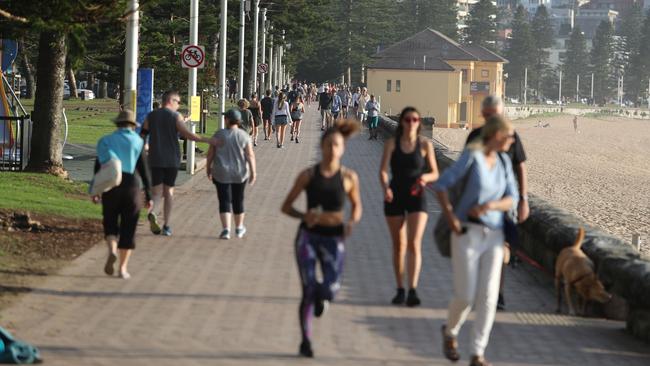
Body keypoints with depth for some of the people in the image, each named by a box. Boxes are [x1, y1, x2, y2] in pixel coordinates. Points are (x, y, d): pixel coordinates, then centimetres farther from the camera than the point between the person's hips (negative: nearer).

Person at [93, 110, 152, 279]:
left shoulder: (107, 141, 3)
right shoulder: (138, 142, -1)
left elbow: (98, 166, 2)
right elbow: (144, 170, -3)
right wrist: (148, 196, 0)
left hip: (110, 187, 1)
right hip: (131, 186, -1)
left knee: (110, 223, 11)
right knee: (128, 228, 7)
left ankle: (112, 250, -19)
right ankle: (123, 268, 6)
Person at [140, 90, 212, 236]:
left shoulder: (151, 116, 4)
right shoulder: (175, 116, -5)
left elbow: (142, 134, 6)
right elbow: (187, 134, -15)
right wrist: (207, 140, -11)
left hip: (155, 159, 2)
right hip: (172, 159, -2)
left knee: (157, 191, 5)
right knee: (169, 190, 10)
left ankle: (152, 212, -28)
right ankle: (167, 226, 9)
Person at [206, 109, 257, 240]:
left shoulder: (219, 134, -6)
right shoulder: (244, 136, -6)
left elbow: (211, 153, -1)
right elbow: (250, 155, -7)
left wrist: (208, 168, 11)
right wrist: (253, 172, -2)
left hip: (221, 173, -1)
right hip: (239, 174, 1)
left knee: (224, 201, 1)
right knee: (238, 200, 16)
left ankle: (226, 229, -11)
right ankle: (239, 228, 28)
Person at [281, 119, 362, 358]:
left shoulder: (349, 177, -1)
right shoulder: (308, 175, -2)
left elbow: (357, 206, 15)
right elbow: (286, 206, 3)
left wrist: (352, 223, -6)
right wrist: (303, 216, -16)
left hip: (333, 238, 0)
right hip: (308, 235, 0)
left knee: (330, 290, -14)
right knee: (308, 289, -7)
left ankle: (322, 296, 26)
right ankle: (306, 341, 10)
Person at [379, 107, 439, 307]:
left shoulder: (425, 144, -1)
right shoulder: (391, 143, 0)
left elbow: (435, 173, 5)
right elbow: (383, 171, -7)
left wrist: (426, 177, -18)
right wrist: (386, 187, -27)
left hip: (417, 197, -1)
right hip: (395, 197, 1)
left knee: (414, 243, -14)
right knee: (399, 245, 8)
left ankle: (413, 290, -19)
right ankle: (400, 290, 18)